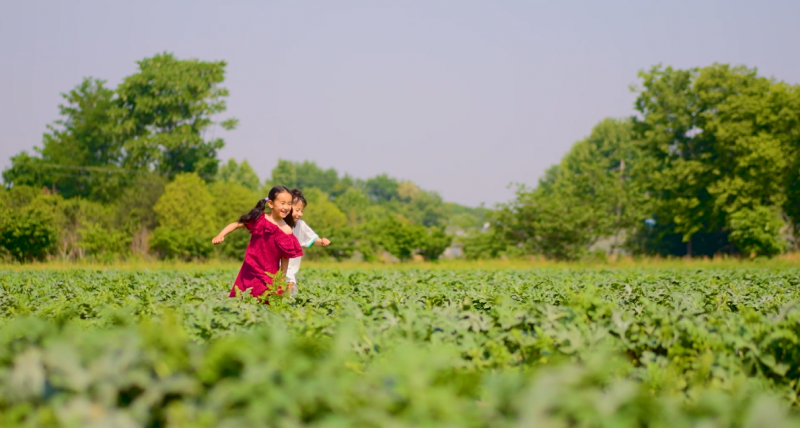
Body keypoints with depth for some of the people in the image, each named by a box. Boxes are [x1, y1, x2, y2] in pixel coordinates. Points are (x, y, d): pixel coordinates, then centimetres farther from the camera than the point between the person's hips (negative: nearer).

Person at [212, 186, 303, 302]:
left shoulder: (286, 231, -6)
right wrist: (221, 235, -13)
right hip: (250, 271, 1)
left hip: (270, 275, -1)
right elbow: (236, 224, 3)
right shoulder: (259, 218, -4)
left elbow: (285, 259, -1)